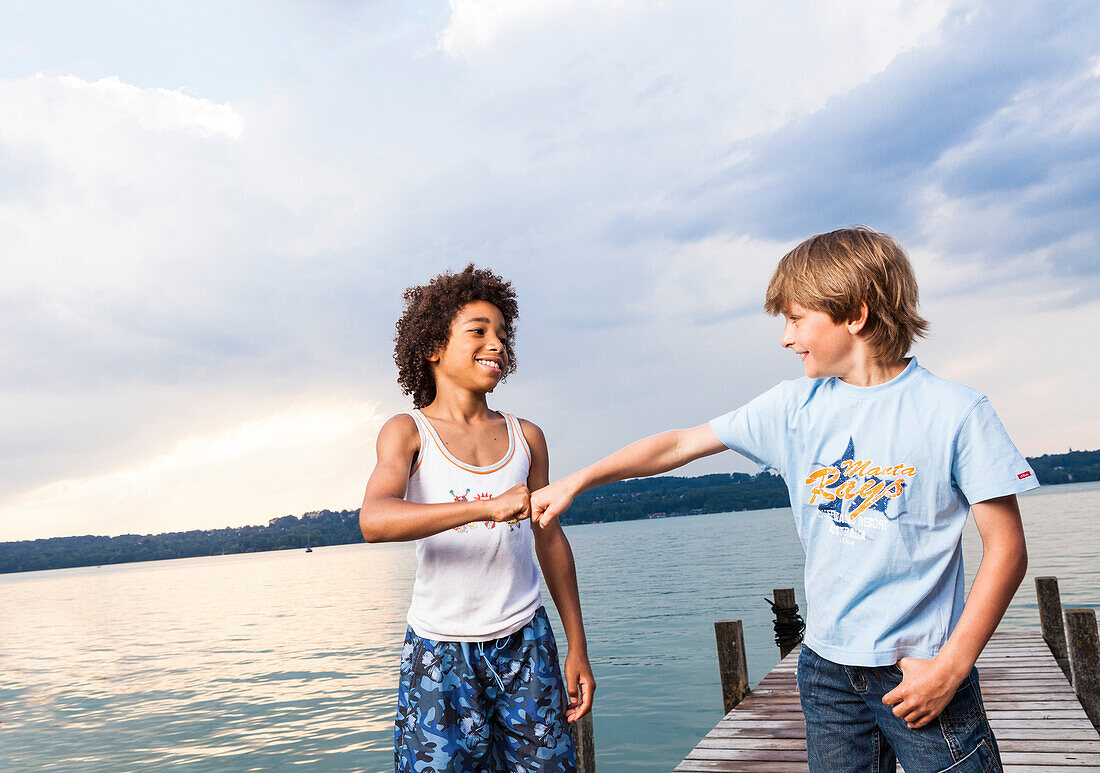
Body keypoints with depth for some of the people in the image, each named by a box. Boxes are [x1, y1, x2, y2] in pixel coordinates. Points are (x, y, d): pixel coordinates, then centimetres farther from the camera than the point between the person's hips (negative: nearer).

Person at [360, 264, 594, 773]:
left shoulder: (526, 437, 7)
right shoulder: (408, 432, -3)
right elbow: (374, 521, -22)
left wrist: (577, 649, 12)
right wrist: (487, 506, -34)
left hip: (524, 641, 3)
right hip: (440, 650, -3)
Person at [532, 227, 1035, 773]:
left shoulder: (955, 413, -9)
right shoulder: (795, 407, 2)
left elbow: (1006, 548, -7)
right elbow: (680, 445, 6)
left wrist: (951, 665, -13)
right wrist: (575, 483, 6)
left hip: (922, 673, -3)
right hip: (828, 668, 3)